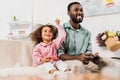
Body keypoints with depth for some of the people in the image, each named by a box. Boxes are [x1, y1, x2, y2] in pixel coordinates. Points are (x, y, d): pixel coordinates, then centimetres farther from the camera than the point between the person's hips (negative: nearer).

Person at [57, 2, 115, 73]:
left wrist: (93, 57, -15)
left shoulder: (87, 33, 14)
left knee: (108, 62, -12)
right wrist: (78, 57, -29)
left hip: (83, 62, 6)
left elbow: (89, 51, 10)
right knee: (78, 64, -38)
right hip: (66, 61, -5)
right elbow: (59, 54, -12)